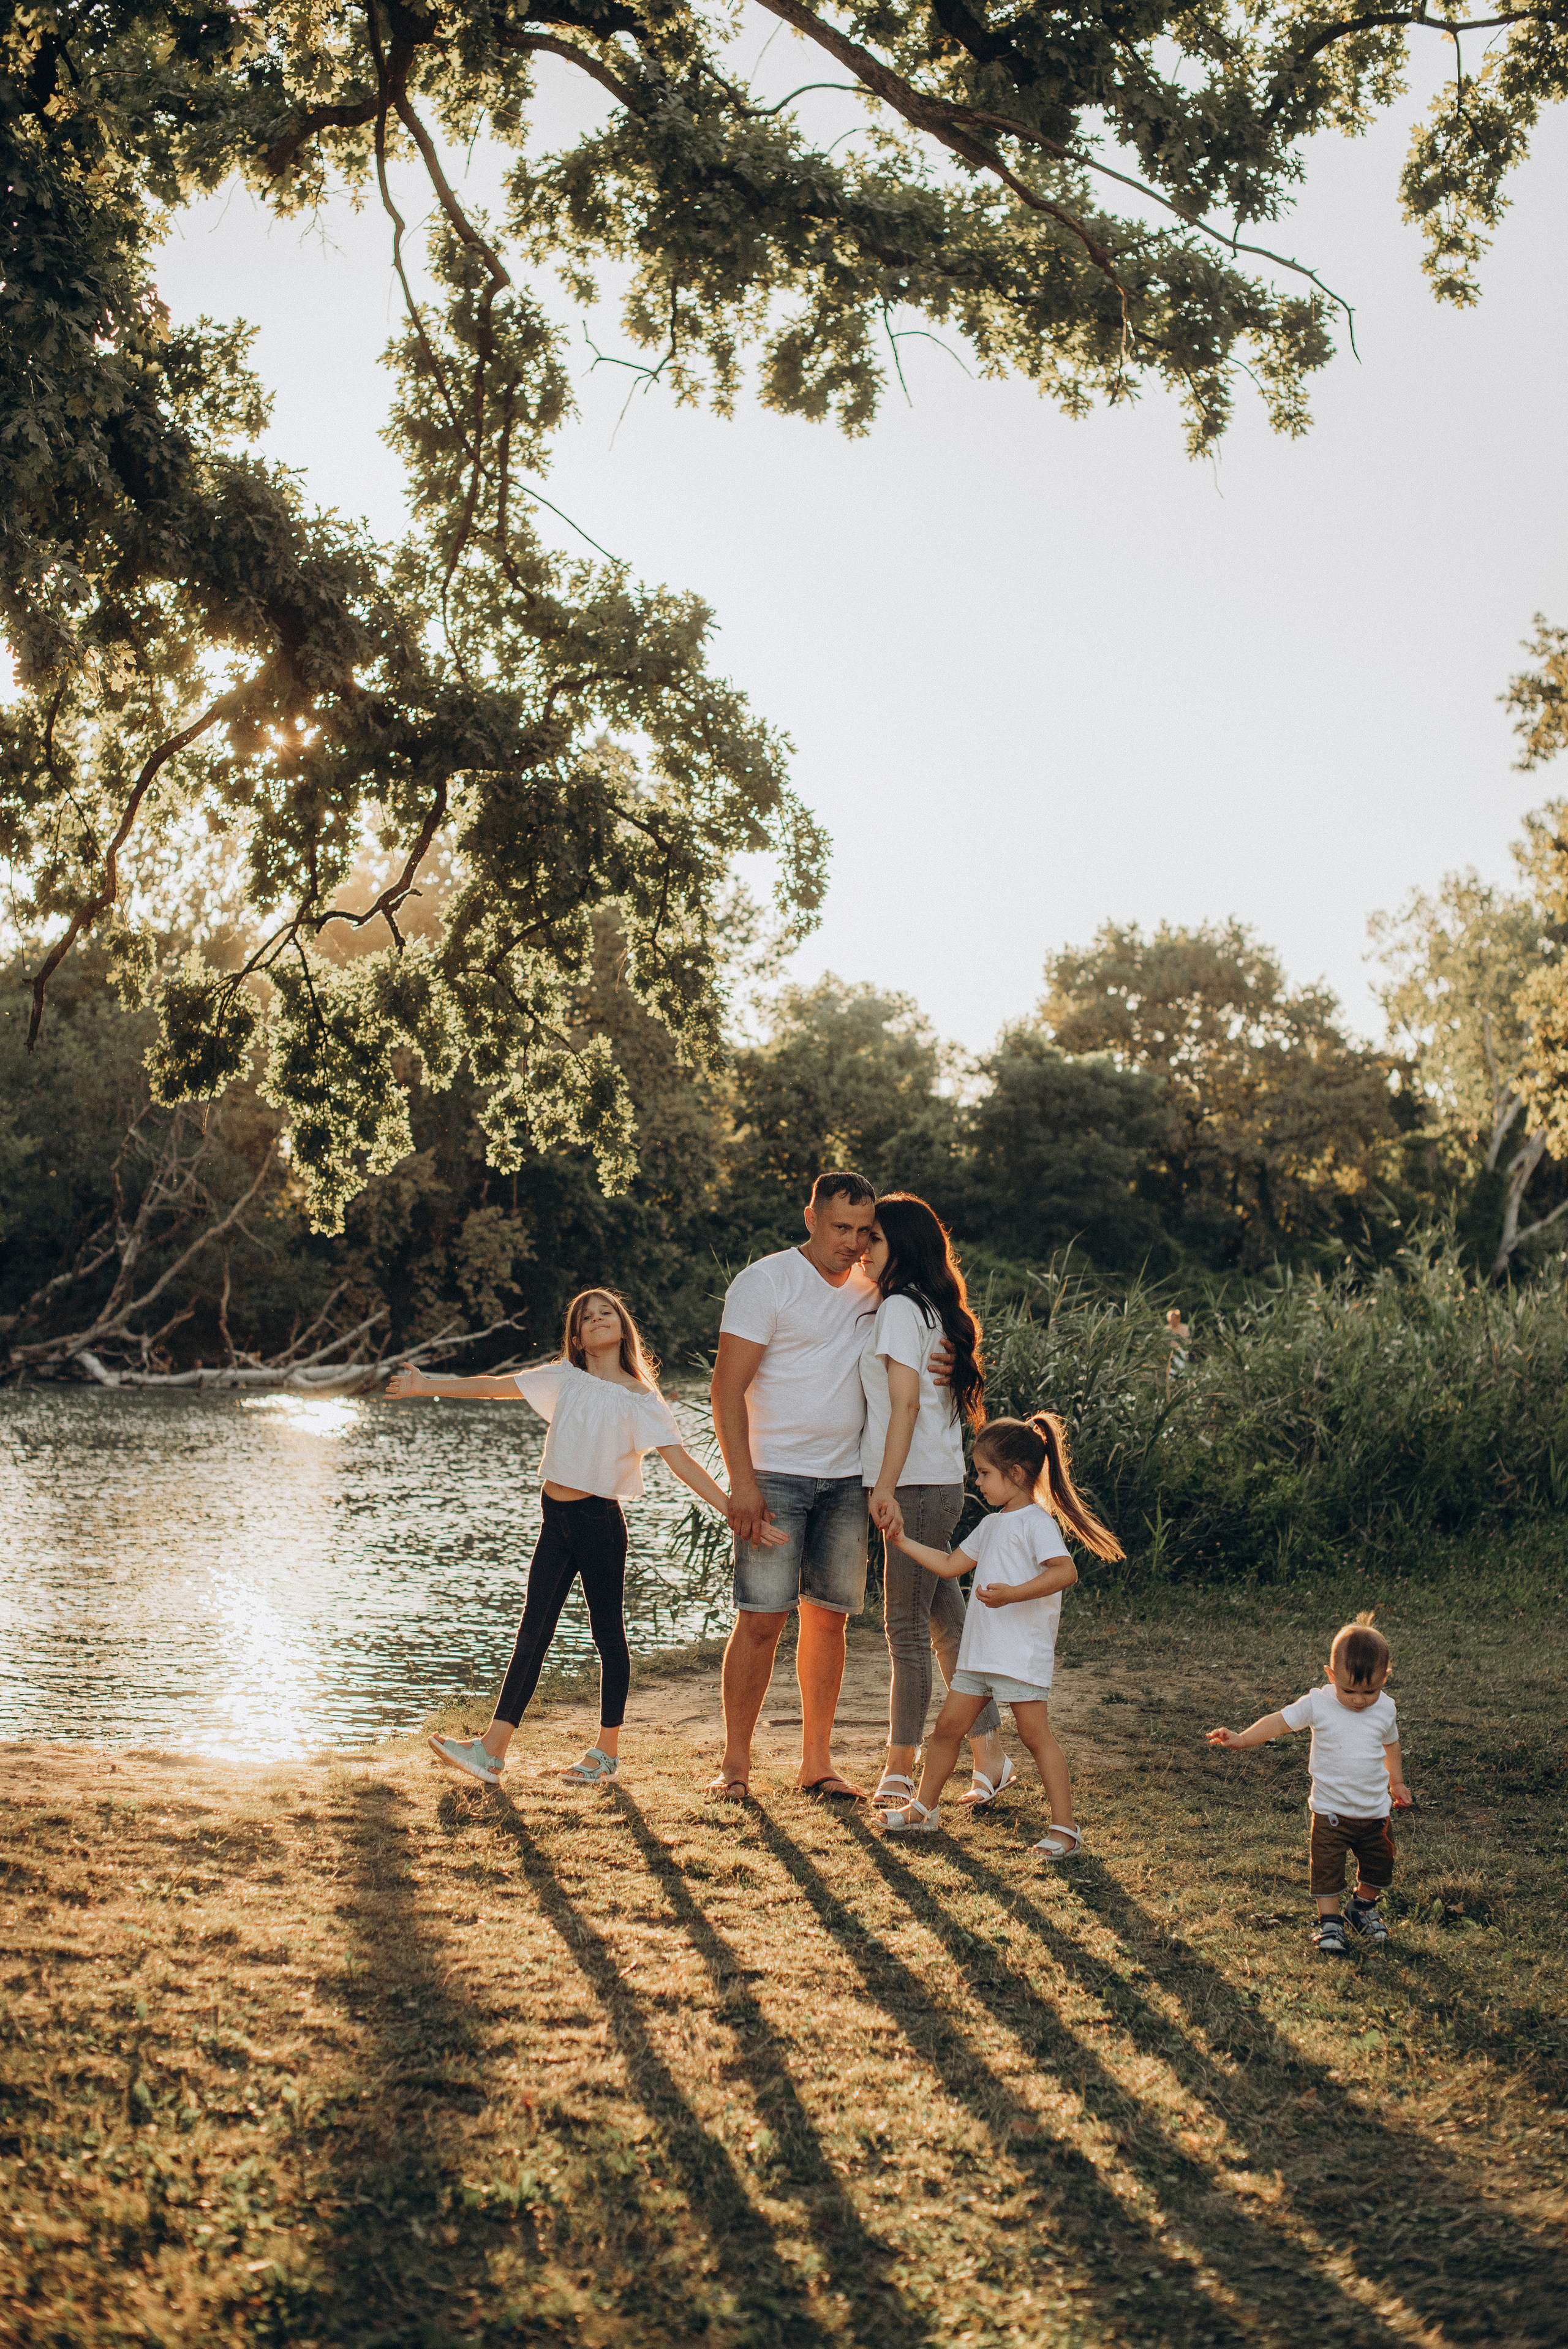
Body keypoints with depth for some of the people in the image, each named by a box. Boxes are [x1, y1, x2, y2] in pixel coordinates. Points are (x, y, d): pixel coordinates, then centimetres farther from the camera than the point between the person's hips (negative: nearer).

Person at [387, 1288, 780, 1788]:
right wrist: (425, 1387, 16)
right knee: (532, 1635, 4)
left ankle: (608, 1750, 15)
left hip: (600, 1521, -4)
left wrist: (730, 1509, -21)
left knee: (608, 1635, 4)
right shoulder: (566, 1379, 7)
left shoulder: (641, 1399, -4)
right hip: (556, 1521, 4)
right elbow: (494, 1387, 13)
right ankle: (492, 1751, 2)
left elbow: (680, 1461, -10)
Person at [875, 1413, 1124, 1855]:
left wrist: (1013, 1594, -30)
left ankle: (1064, 1828, -8)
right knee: (948, 1725, 12)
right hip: (979, 1651, 9)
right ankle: (924, 1809, 25)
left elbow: (1065, 1572, -23)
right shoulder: (992, 1525, 19)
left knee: (1035, 1734, -10)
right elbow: (950, 1564, 26)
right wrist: (903, 1541, 22)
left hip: (1022, 1652, -9)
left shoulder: (1036, 1521, -10)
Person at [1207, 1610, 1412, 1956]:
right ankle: (1329, 1922, 12)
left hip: (1374, 1810, 3)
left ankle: (1364, 1907, 37)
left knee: (1379, 1864, 12)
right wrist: (1241, 1739, -21)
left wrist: (1397, 1783, 26)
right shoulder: (1318, 1704, -15)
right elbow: (1280, 1721, -11)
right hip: (1330, 1809, -3)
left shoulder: (1385, 1709, -4)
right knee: (1327, 1866, -3)